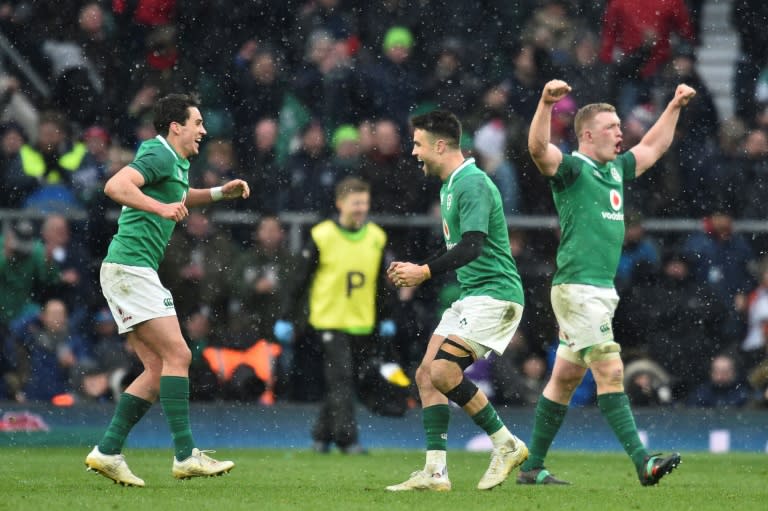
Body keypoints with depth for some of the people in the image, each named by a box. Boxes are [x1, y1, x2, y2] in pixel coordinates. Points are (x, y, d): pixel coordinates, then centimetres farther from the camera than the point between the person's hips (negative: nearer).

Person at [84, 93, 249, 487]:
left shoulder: (176, 162, 20)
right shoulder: (159, 155, -11)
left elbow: (180, 197, 43)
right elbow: (115, 187, -26)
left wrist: (221, 192, 30)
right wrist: (161, 208, -32)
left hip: (136, 273, 10)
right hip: (130, 266, -10)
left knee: (158, 370, 5)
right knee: (177, 354, -14)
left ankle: (107, 452, 4)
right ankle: (186, 455, -17)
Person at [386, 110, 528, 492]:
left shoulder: (473, 184, -15)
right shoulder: (450, 186, 17)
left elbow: (472, 246, -25)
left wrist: (426, 271, -25)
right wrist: (415, 271, 17)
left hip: (494, 294, -10)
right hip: (470, 294, 10)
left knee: (443, 371, -20)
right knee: (426, 375, 3)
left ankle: (507, 445, -8)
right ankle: (435, 471, 2)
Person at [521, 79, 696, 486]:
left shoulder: (614, 170, 17)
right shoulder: (571, 168, -7)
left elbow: (652, 148, 35)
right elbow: (538, 148, -27)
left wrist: (675, 107, 32)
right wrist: (547, 103, -41)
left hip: (602, 291, 9)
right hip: (577, 287, -9)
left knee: (565, 378, 11)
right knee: (610, 371, -14)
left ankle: (532, 467, 15)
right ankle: (642, 463, -19)